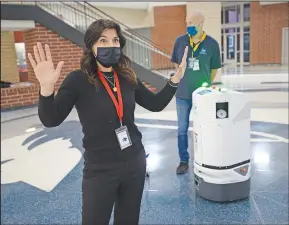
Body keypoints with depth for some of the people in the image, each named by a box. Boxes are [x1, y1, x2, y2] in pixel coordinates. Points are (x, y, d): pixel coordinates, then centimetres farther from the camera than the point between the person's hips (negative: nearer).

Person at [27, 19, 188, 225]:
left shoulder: (128, 77, -1)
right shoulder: (78, 79, -14)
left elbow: (156, 104, 10)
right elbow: (51, 120, -16)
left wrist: (176, 79, 0)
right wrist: (47, 87, -32)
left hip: (135, 162, 5)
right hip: (100, 169, -4)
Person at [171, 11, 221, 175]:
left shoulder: (212, 44, -9)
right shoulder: (180, 41, -4)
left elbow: (214, 68, 3)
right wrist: (184, 80, 9)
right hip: (183, 93, 2)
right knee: (182, 129, 9)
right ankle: (184, 161, 24)